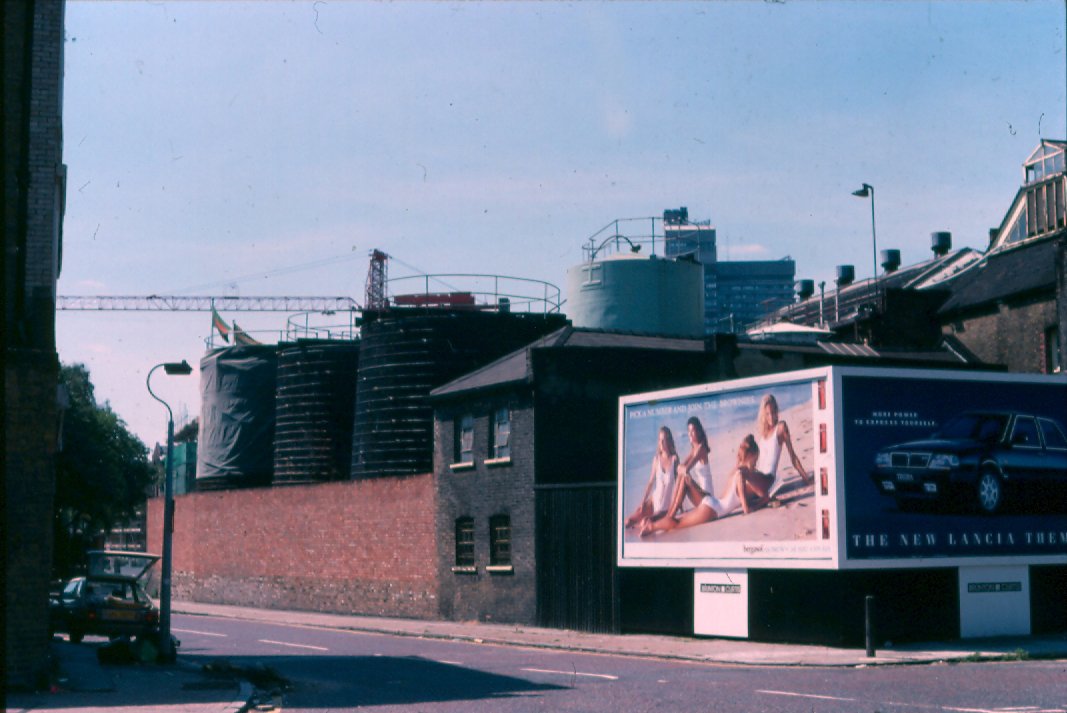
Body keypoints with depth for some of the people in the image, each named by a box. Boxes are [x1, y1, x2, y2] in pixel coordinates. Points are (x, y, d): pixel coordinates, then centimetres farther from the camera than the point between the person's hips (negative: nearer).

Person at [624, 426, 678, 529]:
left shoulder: (674, 459, -9)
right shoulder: (656, 459, -1)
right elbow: (651, 482, 2)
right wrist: (643, 501, -3)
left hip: (666, 507, -2)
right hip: (655, 501, 2)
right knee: (629, 522, -7)